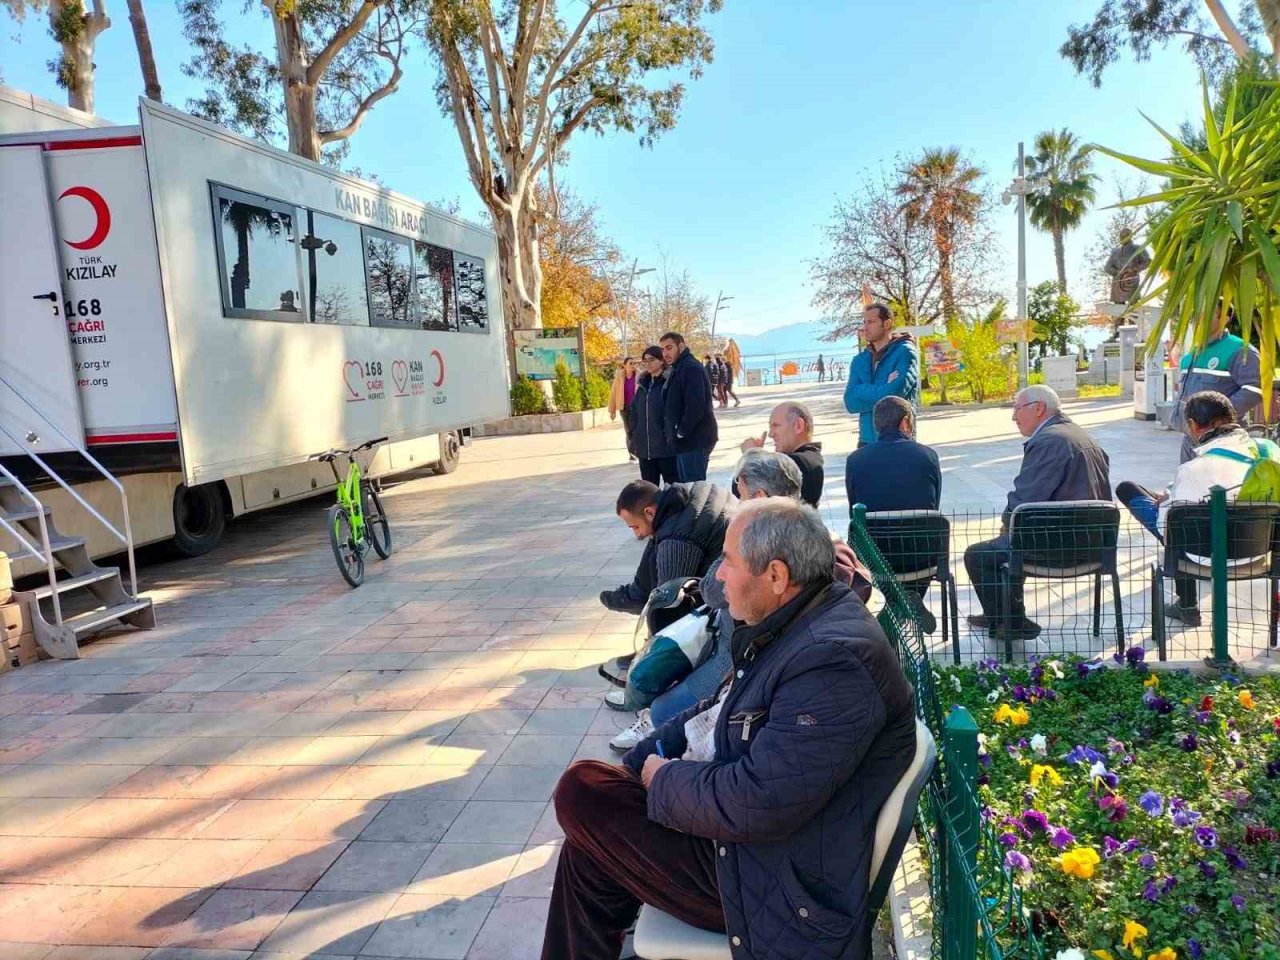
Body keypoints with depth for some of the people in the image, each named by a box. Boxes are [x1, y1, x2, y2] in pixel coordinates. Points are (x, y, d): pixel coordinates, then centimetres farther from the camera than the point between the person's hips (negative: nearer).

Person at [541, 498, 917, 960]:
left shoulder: (835, 661, -29)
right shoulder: (793, 622, 2)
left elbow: (753, 803, -30)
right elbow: (721, 711, 13)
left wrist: (662, 779, -13)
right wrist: (648, 757, 2)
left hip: (782, 884, -9)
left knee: (581, 792, -9)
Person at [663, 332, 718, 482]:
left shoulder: (691, 368, -15)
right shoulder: (679, 369, 17)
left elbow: (696, 406, -25)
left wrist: (681, 432, -17)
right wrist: (674, 434, 11)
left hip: (694, 440, -10)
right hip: (688, 440, 10)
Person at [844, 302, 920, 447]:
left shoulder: (904, 352, -5)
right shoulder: (859, 360, 11)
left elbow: (896, 392, -20)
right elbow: (850, 403, -1)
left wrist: (863, 392, -6)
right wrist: (884, 391, -11)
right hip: (867, 440, 5)